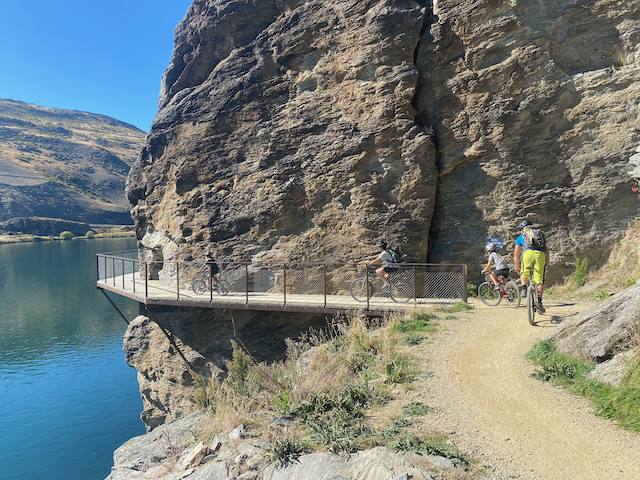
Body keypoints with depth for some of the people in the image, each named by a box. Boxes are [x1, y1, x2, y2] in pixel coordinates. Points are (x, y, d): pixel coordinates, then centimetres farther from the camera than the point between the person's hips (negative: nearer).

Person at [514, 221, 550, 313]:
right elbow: (546, 248, 23)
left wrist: (517, 267, 30)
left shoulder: (521, 237, 27)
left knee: (524, 274, 21)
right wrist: (547, 262, 24)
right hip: (540, 254, 1)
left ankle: (524, 287, -7)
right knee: (539, 280, 3)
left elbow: (516, 254, 23)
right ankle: (539, 302, -6)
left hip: (528, 253, -1)